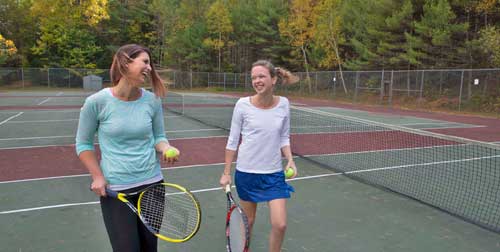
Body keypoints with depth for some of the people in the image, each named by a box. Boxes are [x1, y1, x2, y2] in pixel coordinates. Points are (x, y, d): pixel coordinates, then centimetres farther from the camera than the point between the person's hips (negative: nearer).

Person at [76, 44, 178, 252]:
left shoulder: (152, 100, -4)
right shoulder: (97, 102, -12)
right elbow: (83, 143, 1)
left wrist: (165, 148, -13)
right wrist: (97, 176, -6)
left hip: (151, 184, 4)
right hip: (114, 189, -3)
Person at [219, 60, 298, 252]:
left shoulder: (283, 104, -4)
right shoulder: (243, 104, -11)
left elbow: (284, 138, 7)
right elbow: (232, 140, -3)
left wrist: (290, 160, -9)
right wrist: (226, 172, -1)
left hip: (274, 174, 2)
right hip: (246, 173, -1)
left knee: (280, 225, -3)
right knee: (247, 221, 14)